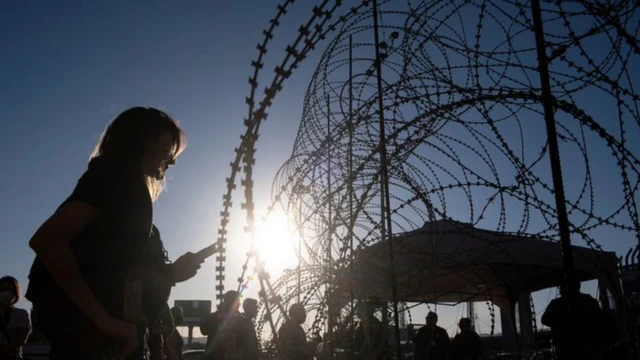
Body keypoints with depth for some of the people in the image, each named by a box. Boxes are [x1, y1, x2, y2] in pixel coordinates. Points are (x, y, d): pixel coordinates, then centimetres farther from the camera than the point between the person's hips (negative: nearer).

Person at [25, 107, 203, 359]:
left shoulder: (126, 184, 17)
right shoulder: (115, 175, -10)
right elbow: (45, 240, -24)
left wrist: (170, 273, 8)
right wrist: (104, 319, -24)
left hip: (90, 323, 9)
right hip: (82, 323, -9)